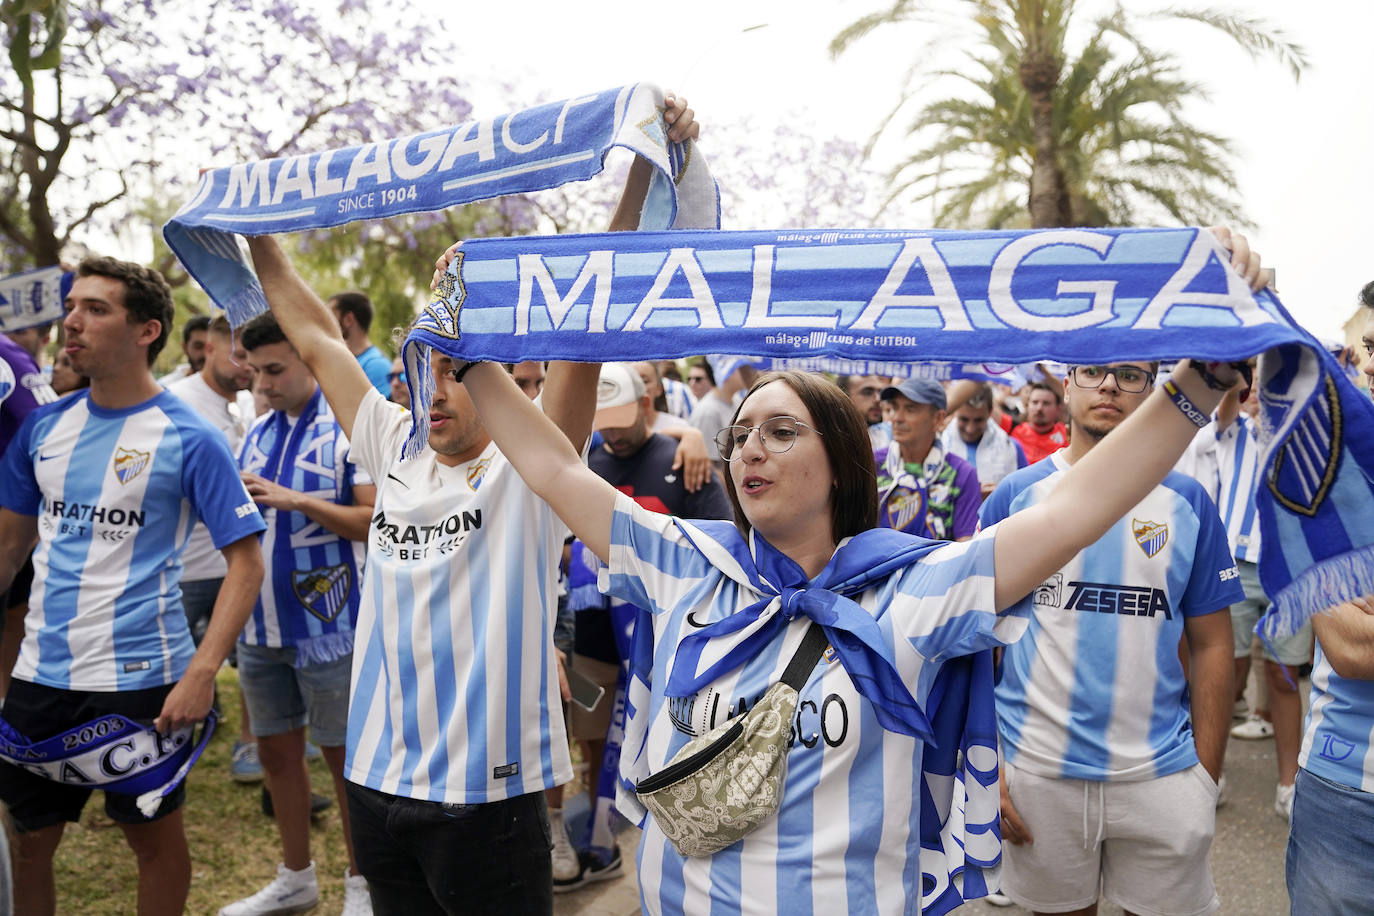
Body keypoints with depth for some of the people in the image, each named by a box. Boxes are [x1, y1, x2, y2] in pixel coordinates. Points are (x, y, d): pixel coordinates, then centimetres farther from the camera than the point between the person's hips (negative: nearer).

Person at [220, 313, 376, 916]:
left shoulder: (350, 430, -11)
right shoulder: (258, 431, 10)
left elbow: (376, 522, -18)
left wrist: (296, 500, -23)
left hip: (325, 625, -6)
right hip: (261, 623, 7)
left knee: (342, 753, 5)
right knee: (276, 750, 16)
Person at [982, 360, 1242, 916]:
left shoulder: (1187, 502, 1)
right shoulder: (1015, 497, -2)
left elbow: (1211, 645, 4)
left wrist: (1207, 778, 0)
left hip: (1161, 774, 1)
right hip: (1037, 772, 0)